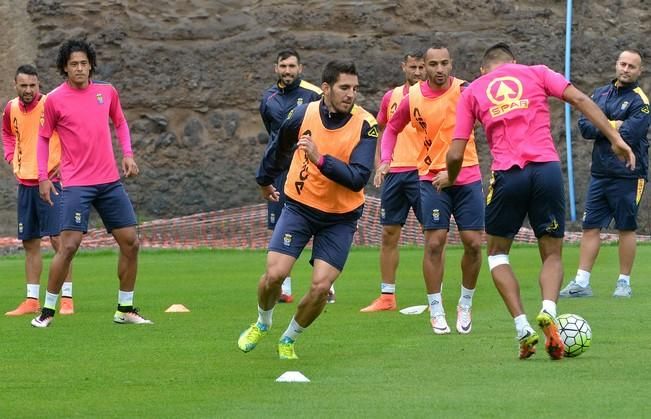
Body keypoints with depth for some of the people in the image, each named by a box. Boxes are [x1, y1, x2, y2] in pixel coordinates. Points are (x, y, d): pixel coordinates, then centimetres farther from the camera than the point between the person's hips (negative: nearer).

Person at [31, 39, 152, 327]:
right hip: (76, 183, -5)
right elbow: (43, 139, 5)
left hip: (110, 181, 5)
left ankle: (125, 309, 16)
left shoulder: (107, 92, 6)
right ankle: (47, 311, -4)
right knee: (69, 245, -14)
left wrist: (128, 154, 7)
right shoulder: (55, 100, -4)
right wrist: (43, 177, -2)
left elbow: (120, 123, 22)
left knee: (130, 242, 3)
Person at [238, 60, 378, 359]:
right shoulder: (302, 115, -9)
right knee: (274, 273, -12)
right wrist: (264, 180, 29)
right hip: (300, 207, 1)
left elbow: (358, 178, -25)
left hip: (340, 218, -1)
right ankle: (262, 323, 20)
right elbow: (278, 149, 13)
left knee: (321, 287, -10)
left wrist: (320, 159, -36)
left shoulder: (365, 125, -15)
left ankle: (289, 339, 17)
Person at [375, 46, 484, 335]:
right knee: (435, 242, -7)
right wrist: (385, 160, 1)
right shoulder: (413, 98, -1)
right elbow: (392, 129, 15)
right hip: (432, 178, 0)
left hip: (468, 178, 0)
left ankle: (465, 305, 19)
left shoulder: (464, 91, -6)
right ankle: (436, 311, 5)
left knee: (473, 243, -2)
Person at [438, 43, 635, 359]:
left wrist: (450, 178, 32)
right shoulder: (536, 73, 17)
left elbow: (455, 154, 11)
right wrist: (615, 138, 1)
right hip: (547, 168, 0)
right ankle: (548, 312, -17)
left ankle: (522, 326, 2)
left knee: (497, 253, 20)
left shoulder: (472, 92, 16)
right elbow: (579, 99, 2)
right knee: (552, 255, 13)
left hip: (507, 175, 0)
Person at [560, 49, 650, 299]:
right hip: (599, 173, 5)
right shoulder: (600, 94, 11)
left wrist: (601, 128, -7)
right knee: (591, 227, 3)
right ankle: (582, 283, 4)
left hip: (627, 176, -5)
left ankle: (624, 283, 13)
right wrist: (612, 126, -14)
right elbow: (584, 126, 0)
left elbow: (629, 134, -19)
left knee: (626, 228, 3)